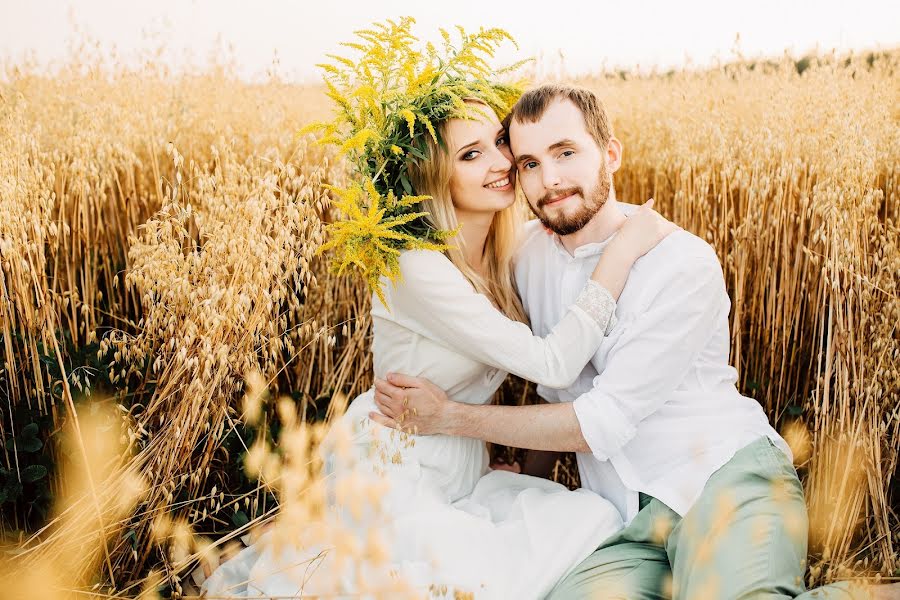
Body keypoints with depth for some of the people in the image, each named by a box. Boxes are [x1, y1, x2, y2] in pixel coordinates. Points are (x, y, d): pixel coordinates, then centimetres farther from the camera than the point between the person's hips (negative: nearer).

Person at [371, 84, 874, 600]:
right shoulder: (530, 252, 7)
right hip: (633, 521, 4)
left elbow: (604, 421, -13)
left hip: (727, 473, -4)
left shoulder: (684, 263, -11)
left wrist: (451, 418, -10)